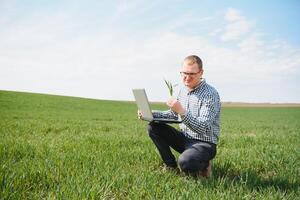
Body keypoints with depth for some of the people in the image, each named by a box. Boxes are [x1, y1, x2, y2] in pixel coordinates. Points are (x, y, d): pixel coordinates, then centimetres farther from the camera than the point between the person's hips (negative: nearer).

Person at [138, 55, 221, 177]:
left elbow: (203, 129, -28)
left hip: (204, 144, -7)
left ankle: (203, 165, 0)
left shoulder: (210, 94, -19)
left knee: (185, 162, -36)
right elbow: (173, 114, 16)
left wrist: (182, 111, -40)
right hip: (185, 139, 7)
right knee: (153, 127, -6)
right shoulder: (183, 90, 4)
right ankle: (171, 165, 5)